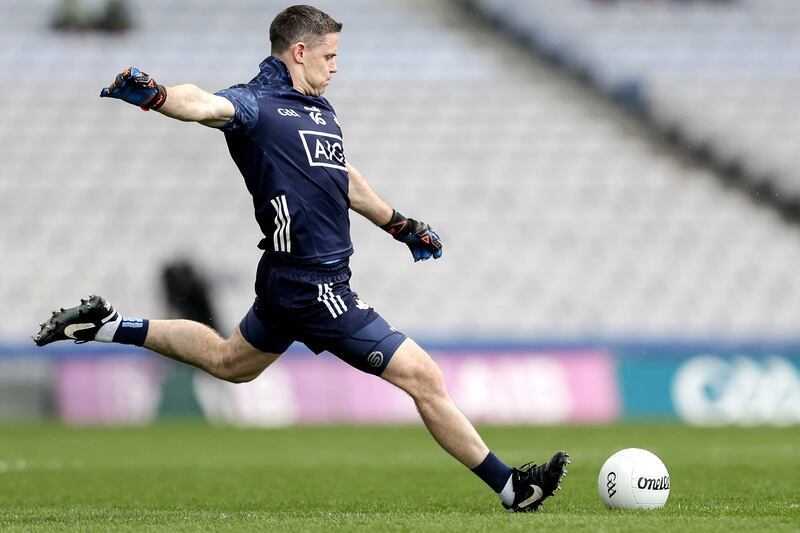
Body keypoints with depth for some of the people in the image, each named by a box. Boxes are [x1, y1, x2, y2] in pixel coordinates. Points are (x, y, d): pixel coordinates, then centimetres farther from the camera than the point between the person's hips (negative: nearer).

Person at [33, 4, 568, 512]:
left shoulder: (319, 107, 13)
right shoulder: (256, 104, -14)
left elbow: (344, 179, 27)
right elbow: (206, 105, -35)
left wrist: (402, 225, 35)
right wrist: (155, 94, -56)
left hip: (291, 281, 10)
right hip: (315, 288, -10)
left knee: (228, 361, 31)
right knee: (425, 376, -6)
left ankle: (108, 326, 34)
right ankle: (511, 487, 3)